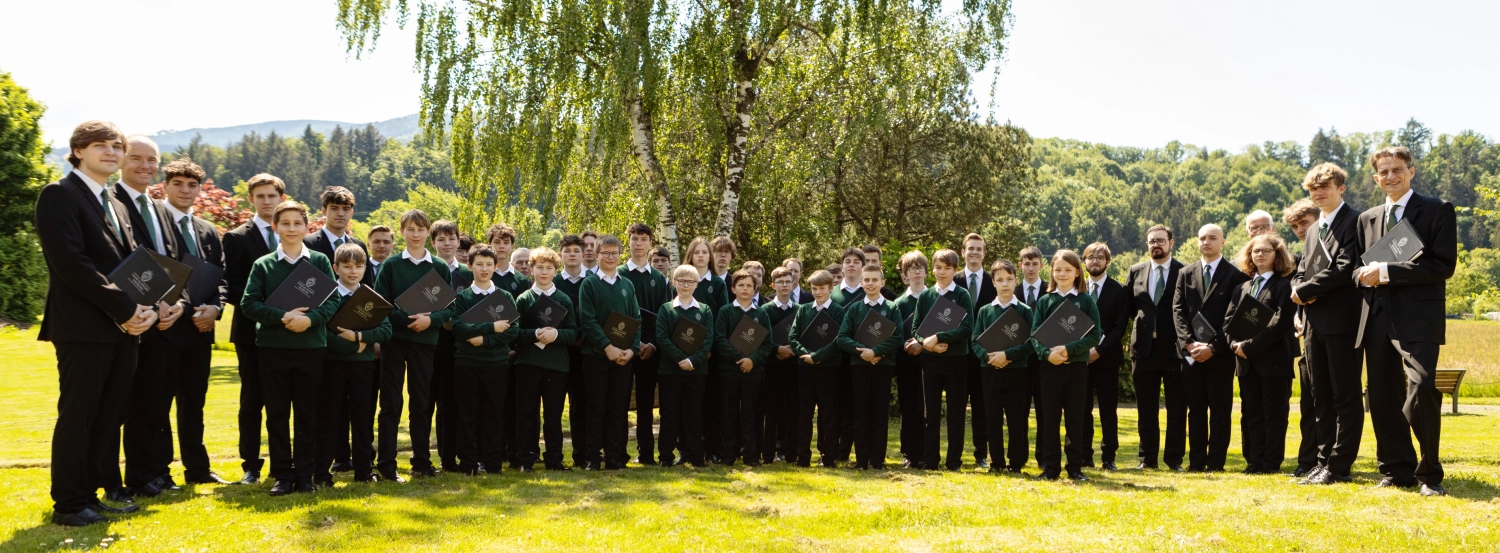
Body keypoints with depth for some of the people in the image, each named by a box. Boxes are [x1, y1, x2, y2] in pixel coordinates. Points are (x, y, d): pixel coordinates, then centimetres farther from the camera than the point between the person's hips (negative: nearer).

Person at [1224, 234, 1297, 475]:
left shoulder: (1284, 285, -3)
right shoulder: (1242, 288, 16)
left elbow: (1280, 322, -14)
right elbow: (1228, 320, 10)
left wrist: (1251, 345, -17)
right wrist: (1236, 344, -9)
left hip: (1274, 358, -6)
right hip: (1246, 361, 6)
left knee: (1273, 413, 0)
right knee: (1250, 413, 7)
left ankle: (1272, 463, 5)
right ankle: (1254, 461, 13)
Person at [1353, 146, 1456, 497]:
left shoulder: (1438, 210, 1)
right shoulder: (1367, 219, 18)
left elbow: (1444, 265, -9)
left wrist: (1387, 272, -15)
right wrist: (1365, 275, -3)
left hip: (1417, 317, -5)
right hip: (1377, 318, 6)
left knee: (1421, 387, -19)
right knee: (1383, 396, 7)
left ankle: (1429, 474, -6)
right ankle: (1397, 471, 18)